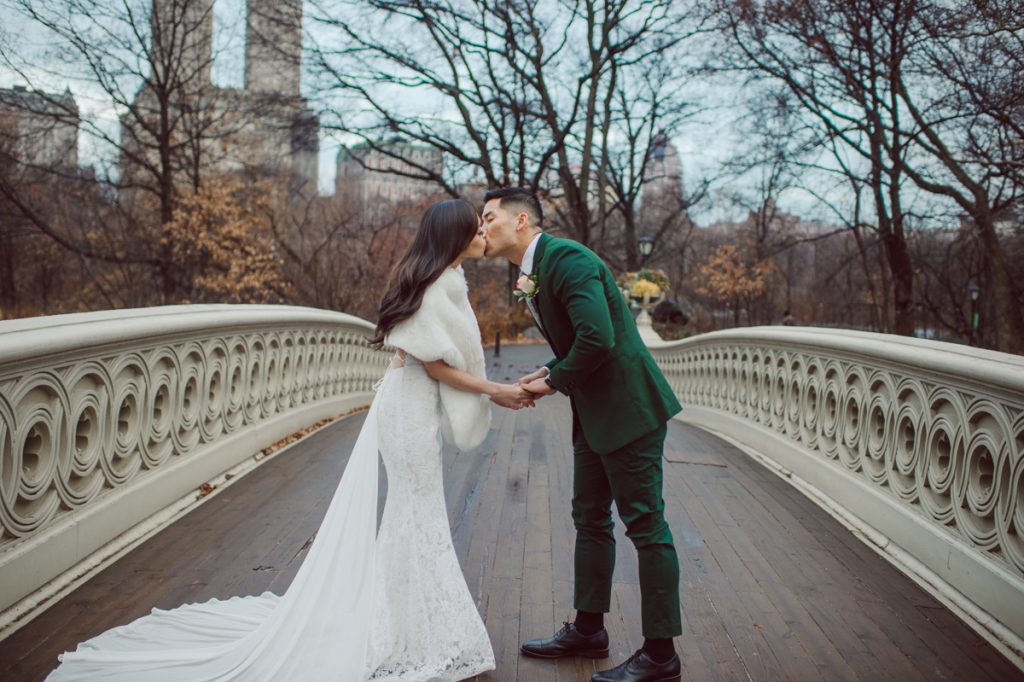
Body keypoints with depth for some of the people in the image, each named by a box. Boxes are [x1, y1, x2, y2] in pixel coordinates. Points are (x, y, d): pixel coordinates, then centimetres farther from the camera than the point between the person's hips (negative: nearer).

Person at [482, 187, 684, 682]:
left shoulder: (566, 259, -18)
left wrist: (555, 382, -14)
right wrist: (549, 374, 3)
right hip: (593, 413, 10)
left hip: (629, 408, -10)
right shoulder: (532, 274, 13)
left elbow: (598, 338, -28)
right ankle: (588, 630, 31)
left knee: (644, 525, -2)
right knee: (590, 519, 17)